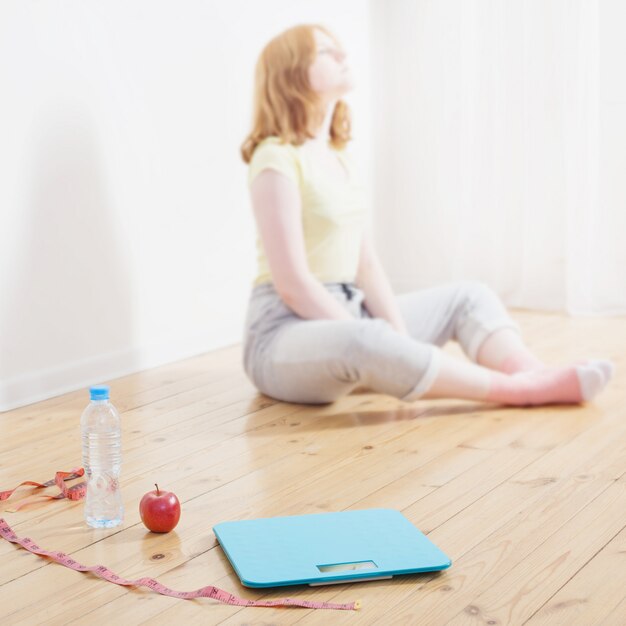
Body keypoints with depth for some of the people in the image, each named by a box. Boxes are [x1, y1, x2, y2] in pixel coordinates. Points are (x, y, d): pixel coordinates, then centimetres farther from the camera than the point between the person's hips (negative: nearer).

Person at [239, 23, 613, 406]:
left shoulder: (342, 159, 12)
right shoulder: (277, 159, -14)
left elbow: (367, 265, 7)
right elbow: (292, 282, -21)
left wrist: (400, 336, -9)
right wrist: (382, 343, -22)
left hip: (348, 313, 9)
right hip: (287, 332, -9)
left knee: (469, 296, 7)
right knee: (362, 342, -41)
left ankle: (534, 375, -23)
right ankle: (517, 389, -33)